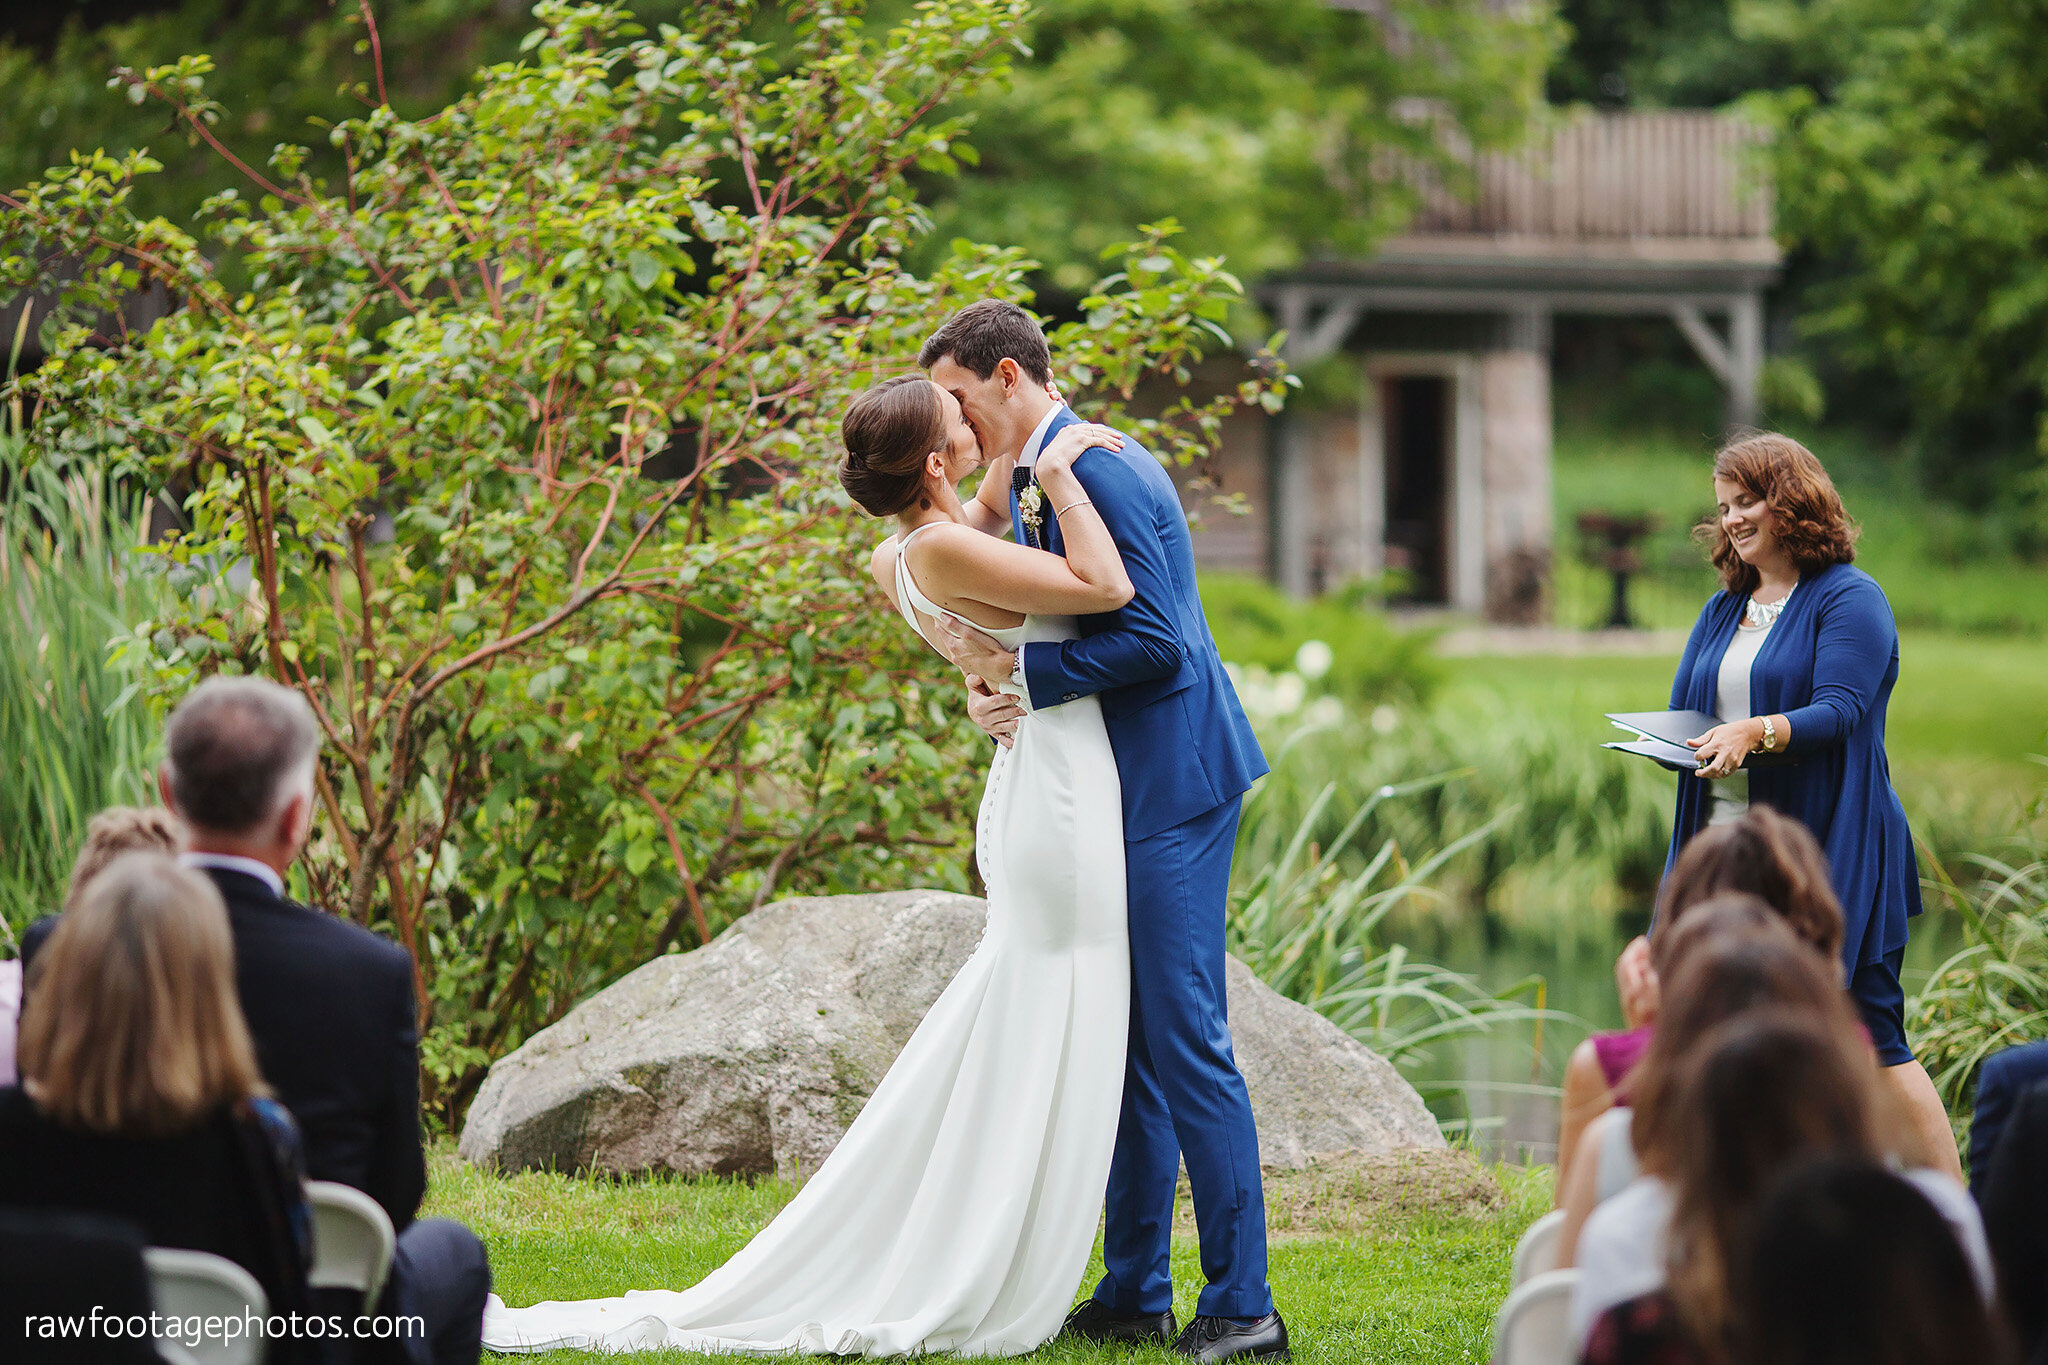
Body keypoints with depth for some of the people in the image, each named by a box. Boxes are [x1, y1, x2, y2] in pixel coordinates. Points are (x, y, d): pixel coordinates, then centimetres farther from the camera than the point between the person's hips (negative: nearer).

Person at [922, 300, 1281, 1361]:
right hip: (1124, 792, 10)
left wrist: (1017, 671, -17)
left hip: (1170, 784, -10)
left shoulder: (1092, 473, -17)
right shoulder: (1026, 479, 15)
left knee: (1183, 1036, -9)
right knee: (1129, 1040, 13)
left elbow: (1153, 638, -23)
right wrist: (989, 674, -3)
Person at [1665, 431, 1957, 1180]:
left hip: (1831, 857, -7)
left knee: (1866, 1035, -8)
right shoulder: (1722, 611, 19)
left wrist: (1757, 732, -32)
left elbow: (1840, 712, -16)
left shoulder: (1849, 599, -4)